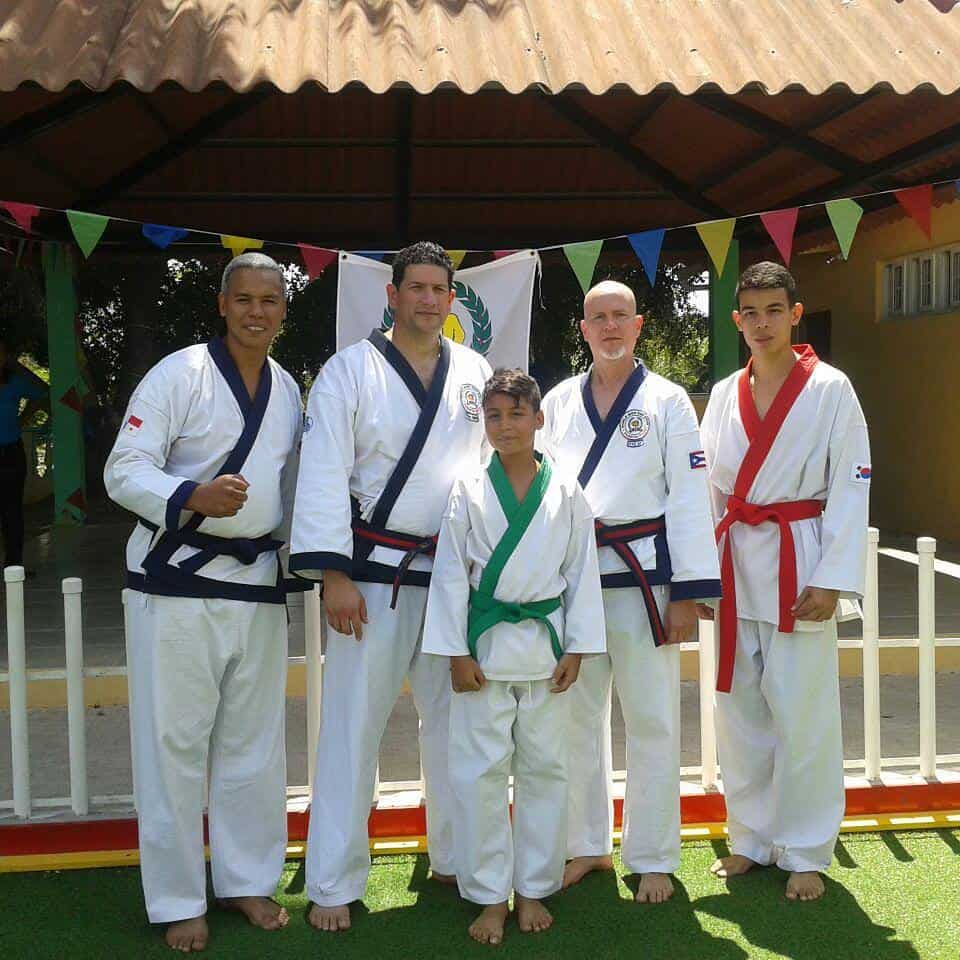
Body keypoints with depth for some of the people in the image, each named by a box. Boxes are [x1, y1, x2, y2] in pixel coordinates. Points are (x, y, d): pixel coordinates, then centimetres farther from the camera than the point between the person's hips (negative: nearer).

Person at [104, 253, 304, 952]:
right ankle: (178, 901, 16)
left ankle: (248, 880, 28)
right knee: (175, 742, 1)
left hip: (257, 580, 6)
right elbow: (124, 470, -12)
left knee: (254, 741, 12)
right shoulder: (180, 375, -8)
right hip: (177, 578, -5)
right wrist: (193, 496, -28)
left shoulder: (288, 390, 10)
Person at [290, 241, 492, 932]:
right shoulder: (351, 370, -4)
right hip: (374, 571, -4)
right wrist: (334, 576, -15)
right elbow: (324, 478, -9)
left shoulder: (476, 373, 8)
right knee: (354, 724, -1)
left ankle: (457, 857, 32)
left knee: (453, 719, 14)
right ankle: (333, 883, 11)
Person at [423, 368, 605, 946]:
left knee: (544, 768, 9)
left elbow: (582, 572, 4)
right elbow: (452, 573, -1)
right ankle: (490, 895, 17)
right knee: (479, 771, 3)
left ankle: (533, 890, 24)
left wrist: (576, 648, 0)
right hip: (485, 645, 0)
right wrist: (457, 652, -5)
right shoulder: (469, 492, -1)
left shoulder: (566, 493, 1)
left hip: (545, 643, 1)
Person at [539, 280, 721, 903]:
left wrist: (689, 594, -9)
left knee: (651, 721, 2)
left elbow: (689, 498, -3)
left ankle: (653, 858, 17)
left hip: (643, 573, -3)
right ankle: (587, 845, 27)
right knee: (579, 717, 11)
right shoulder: (560, 402, 10)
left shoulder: (667, 401, 1)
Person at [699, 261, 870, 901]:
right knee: (739, 708, 10)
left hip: (798, 563, -4)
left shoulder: (830, 389, -3)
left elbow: (851, 487, -7)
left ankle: (805, 853, 14)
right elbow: (709, 488, 12)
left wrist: (831, 580, -14)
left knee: (801, 713, -1)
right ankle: (752, 838, 25)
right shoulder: (725, 396, 10)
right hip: (735, 564, 4)